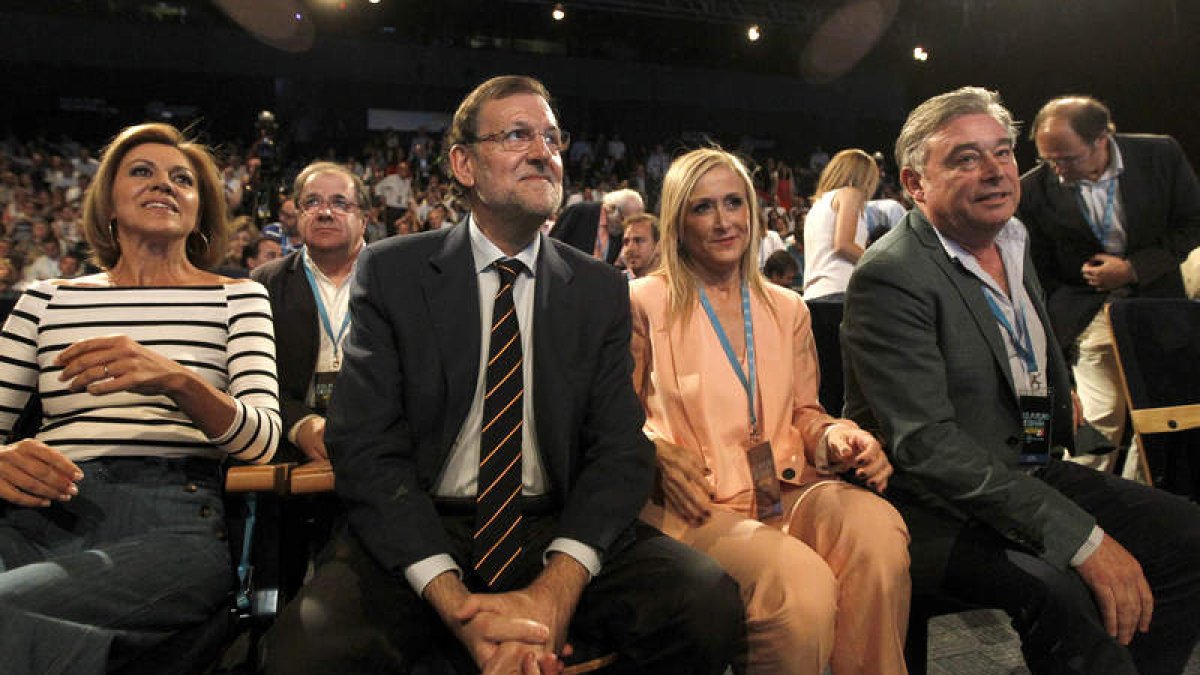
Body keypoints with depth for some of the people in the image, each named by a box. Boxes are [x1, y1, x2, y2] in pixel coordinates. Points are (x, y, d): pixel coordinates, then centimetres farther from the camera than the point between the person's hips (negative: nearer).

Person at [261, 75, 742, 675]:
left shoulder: (601, 290, 6)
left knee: (709, 603, -23)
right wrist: (455, 602, -20)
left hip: (559, 535, 2)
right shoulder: (391, 272, 1)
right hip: (419, 533, -1)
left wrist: (555, 591, -19)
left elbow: (620, 449, -1)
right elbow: (364, 445, -7)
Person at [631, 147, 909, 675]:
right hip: (697, 507, -4)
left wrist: (835, 437, -5)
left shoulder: (788, 308, 19)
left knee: (877, 525, -30)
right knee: (800, 583, -34)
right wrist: (657, 454, -16)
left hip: (784, 491, 4)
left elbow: (803, 412, 19)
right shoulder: (645, 303, 5)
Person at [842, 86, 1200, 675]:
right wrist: (1083, 538, -29)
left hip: (1034, 471, 9)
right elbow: (926, 443, -27)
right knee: (1060, 589, -31)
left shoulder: (1012, 239, 11)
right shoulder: (888, 277, -19)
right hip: (941, 505, -9)